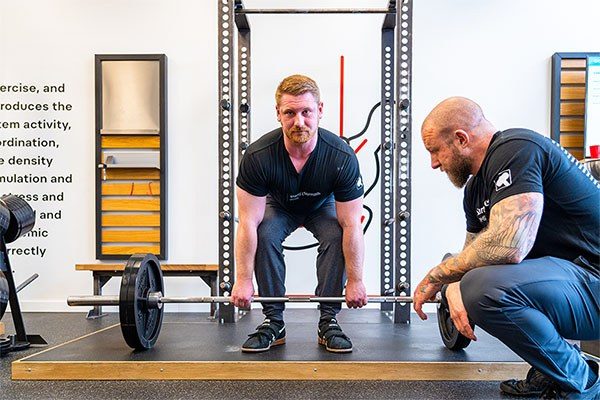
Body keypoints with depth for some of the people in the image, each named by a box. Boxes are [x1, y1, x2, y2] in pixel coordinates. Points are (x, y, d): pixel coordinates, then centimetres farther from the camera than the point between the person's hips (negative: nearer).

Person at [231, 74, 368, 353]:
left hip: (323, 205, 0)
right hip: (279, 205, 1)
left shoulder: (342, 158, -36)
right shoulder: (257, 157, -35)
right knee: (265, 236, -29)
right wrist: (243, 280, -29)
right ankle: (273, 322, -13)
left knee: (336, 237, -30)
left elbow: (351, 225, -29)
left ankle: (328, 321, -13)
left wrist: (355, 281, -25)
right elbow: (248, 223, -30)